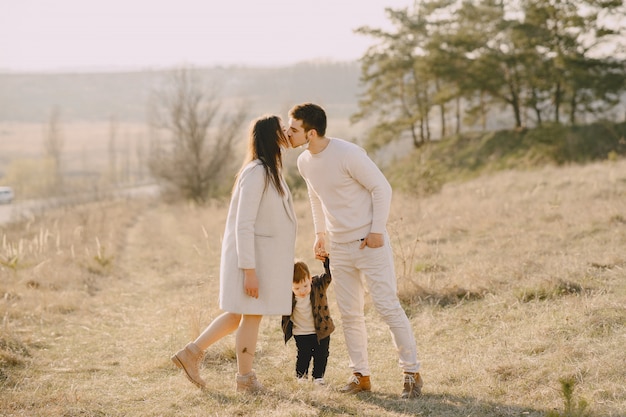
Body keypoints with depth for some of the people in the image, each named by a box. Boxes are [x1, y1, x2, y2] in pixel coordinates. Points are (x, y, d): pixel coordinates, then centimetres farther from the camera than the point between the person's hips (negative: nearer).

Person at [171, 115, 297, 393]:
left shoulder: (270, 171, 12)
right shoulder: (256, 172, -19)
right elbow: (243, 224, -22)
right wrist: (249, 270, -23)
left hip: (264, 255, 10)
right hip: (252, 256, -10)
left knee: (239, 315, 16)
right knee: (252, 315, 2)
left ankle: (191, 353, 21)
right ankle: (245, 378, 15)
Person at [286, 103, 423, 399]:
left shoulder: (348, 154, -20)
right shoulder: (304, 162, 2)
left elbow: (381, 188, -14)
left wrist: (377, 230, -16)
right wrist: (321, 233, 18)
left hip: (370, 243, -7)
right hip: (339, 247, 7)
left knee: (387, 306, -6)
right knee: (349, 313, 8)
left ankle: (412, 372, 3)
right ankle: (361, 375, 17)